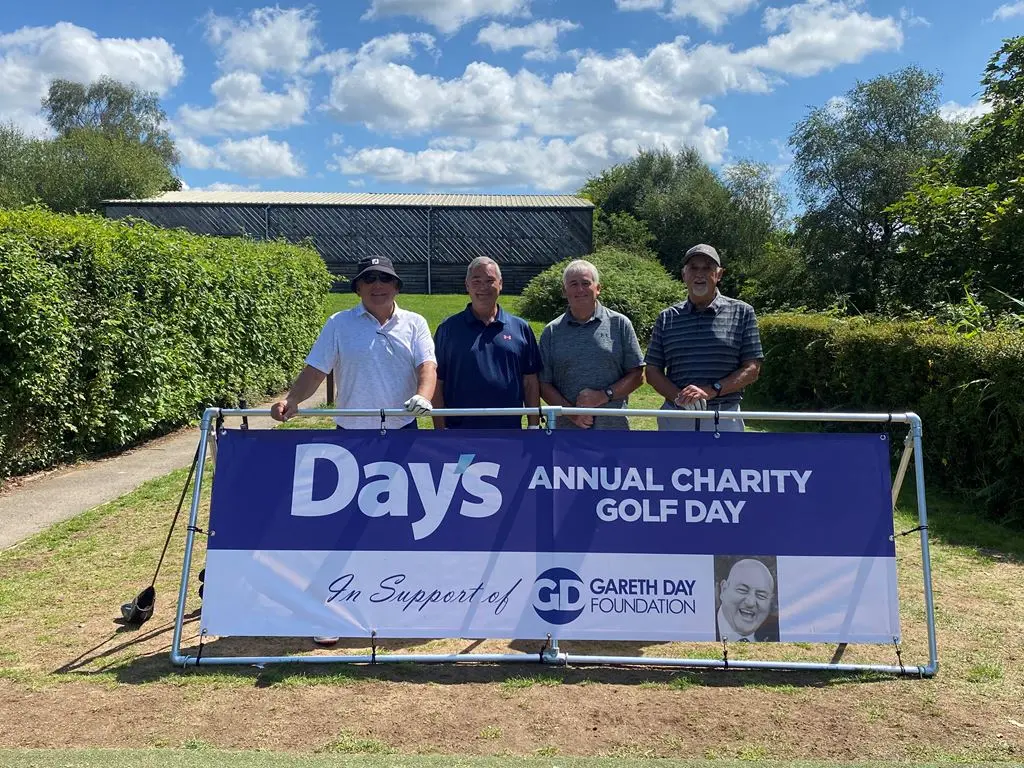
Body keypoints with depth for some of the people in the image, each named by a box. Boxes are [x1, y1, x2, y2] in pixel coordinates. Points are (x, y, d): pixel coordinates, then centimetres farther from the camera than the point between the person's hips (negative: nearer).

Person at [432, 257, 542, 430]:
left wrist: (533, 426, 4)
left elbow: (530, 381, 8)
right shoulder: (448, 329, 2)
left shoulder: (520, 328, 6)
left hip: (509, 431, 2)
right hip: (460, 430, -2)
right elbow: (437, 383, 1)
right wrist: (440, 428, -4)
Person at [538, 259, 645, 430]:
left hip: (613, 428, -1)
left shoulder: (619, 324, 5)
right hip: (566, 428, 1)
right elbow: (544, 383, 5)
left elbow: (637, 375, 4)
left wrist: (605, 395, -11)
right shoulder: (551, 331, 8)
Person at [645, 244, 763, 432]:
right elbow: (652, 371, 6)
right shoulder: (667, 318, 9)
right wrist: (679, 397, -13)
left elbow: (752, 370, -1)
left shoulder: (741, 312, 4)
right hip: (675, 419, 2)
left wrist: (710, 391, -15)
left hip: (724, 419, -1)